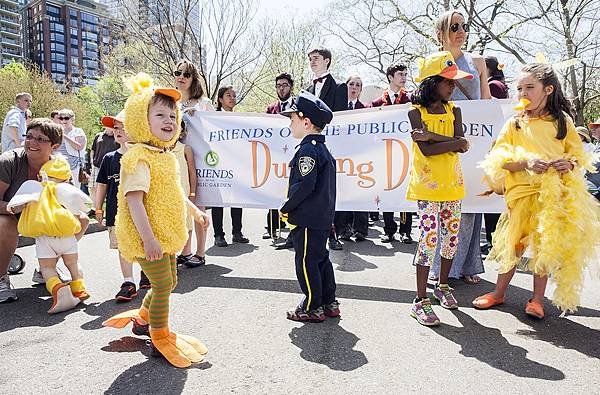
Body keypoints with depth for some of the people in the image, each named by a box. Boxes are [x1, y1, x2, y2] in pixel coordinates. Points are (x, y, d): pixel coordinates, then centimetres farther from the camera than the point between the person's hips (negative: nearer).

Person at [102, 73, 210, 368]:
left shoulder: (167, 156, 11)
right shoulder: (138, 157, -19)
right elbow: (134, 200, -26)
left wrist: (196, 211, 29)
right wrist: (148, 238, -30)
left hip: (166, 234, 10)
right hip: (147, 237, -10)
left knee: (169, 282, 20)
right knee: (163, 284, -2)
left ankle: (143, 317, 45)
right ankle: (161, 337, 18)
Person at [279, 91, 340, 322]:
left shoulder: (308, 150, -16)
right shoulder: (322, 149, 15)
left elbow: (304, 185, -25)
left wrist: (286, 208, -12)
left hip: (307, 219, -10)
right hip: (323, 217, 10)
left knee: (306, 262, 0)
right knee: (321, 258, 17)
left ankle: (312, 308, 9)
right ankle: (329, 303, 26)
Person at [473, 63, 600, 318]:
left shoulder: (562, 121, 4)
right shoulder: (515, 123, 2)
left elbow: (578, 153, 11)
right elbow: (500, 160, -3)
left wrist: (570, 164, -12)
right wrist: (526, 163, -20)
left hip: (554, 193, 1)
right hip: (523, 191, 0)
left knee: (546, 244, 6)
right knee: (515, 242, 6)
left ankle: (537, 299, 22)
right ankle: (499, 293, 24)